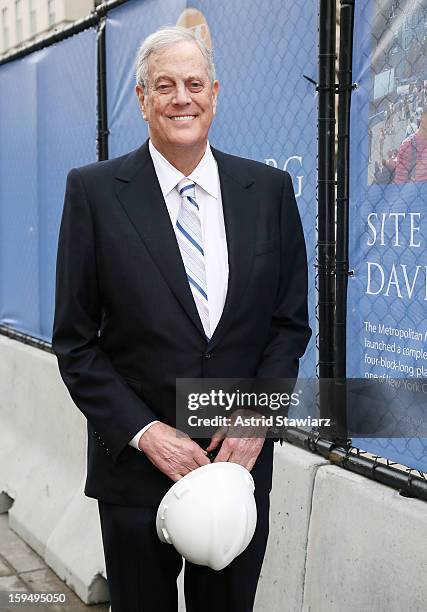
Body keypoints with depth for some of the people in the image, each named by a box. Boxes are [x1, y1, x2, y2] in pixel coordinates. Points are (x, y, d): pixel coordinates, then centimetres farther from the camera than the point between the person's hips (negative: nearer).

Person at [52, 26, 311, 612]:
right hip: (137, 467, -2)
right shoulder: (94, 190, -5)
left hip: (241, 459, 2)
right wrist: (144, 431, -13)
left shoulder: (270, 189, 2)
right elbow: (75, 341, -4)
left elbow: (291, 321, 5)